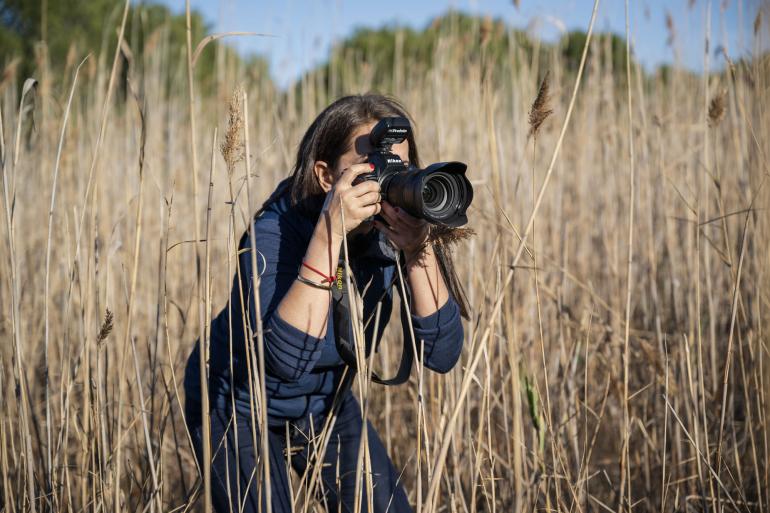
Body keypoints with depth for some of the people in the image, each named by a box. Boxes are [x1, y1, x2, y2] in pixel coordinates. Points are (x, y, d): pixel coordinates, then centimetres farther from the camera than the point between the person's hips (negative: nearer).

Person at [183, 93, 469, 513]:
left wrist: (418, 249, -35)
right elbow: (287, 358, -44)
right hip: (239, 407, -4)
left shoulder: (391, 232, -17)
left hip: (328, 401, 4)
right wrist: (329, 233, -46)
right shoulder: (274, 233, -29)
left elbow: (441, 354, -22)